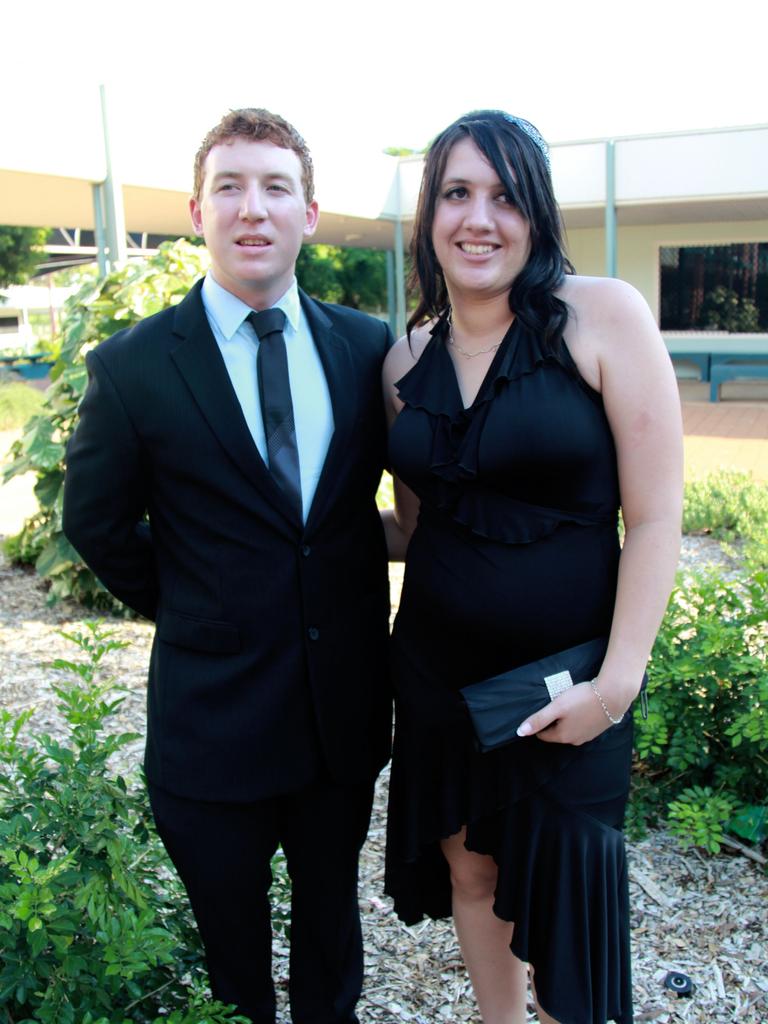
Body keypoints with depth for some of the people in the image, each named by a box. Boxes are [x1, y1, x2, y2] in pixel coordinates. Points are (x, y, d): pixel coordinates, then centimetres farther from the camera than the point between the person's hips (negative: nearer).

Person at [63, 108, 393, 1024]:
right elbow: (95, 519, 1)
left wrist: (346, 594, 7)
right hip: (215, 706, -2)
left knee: (332, 929, 25)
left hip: (345, 701, 3)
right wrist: (178, 608, 4)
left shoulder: (367, 347, -2)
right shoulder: (132, 366, -10)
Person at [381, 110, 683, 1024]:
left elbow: (655, 517, -12)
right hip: (437, 667, 4)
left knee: (559, 897, 12)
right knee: (470, 872, 20)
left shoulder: (603, 314, -12)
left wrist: (617, 681, -16)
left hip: (563, 678, -4)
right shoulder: (407, 359, 2)